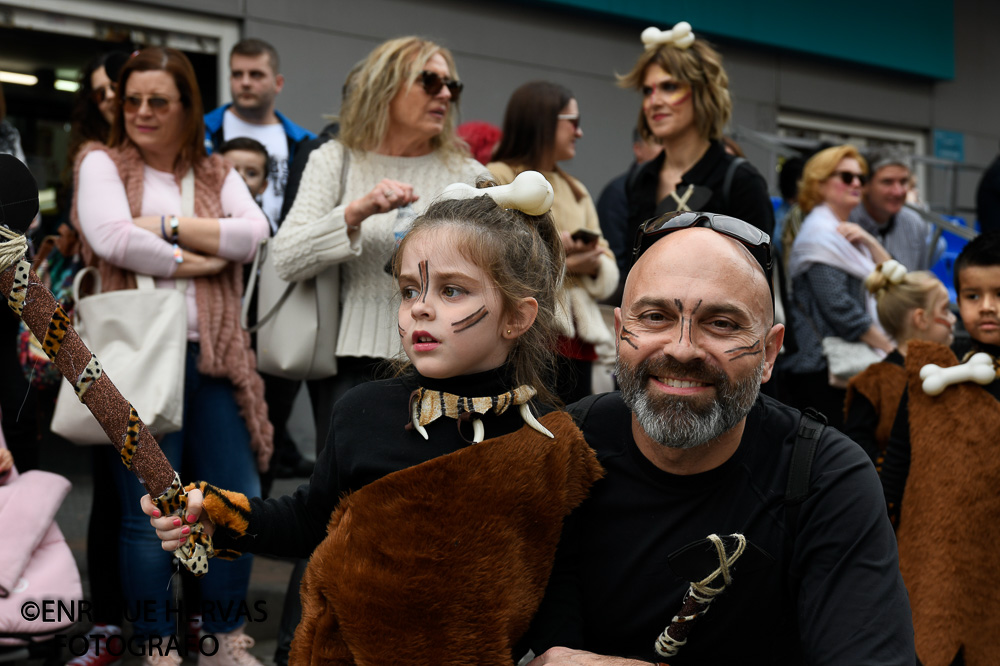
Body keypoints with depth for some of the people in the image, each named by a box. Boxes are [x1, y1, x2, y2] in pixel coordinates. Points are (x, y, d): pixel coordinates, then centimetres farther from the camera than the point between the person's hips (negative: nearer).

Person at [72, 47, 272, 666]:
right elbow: (112, 238, -13)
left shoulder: (217, 173, 16)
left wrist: (168, 226, -9)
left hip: (215, 357, 4)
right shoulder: (102, 163, 6)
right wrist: (193, 261, -6)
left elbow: (253, 232, -4)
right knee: (147, 513, 2)